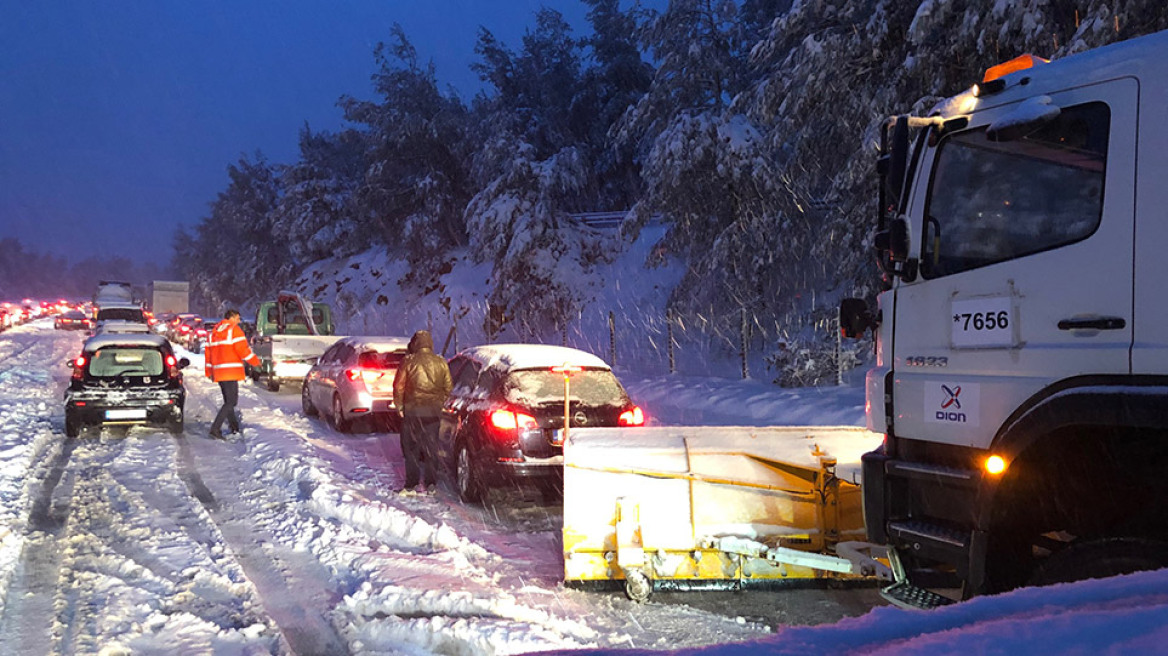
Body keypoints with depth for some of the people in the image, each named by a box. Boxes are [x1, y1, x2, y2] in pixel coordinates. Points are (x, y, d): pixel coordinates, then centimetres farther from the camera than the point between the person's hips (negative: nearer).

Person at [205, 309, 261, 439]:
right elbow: (242, 349, -14)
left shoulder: (213, 333, 17)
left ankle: (233, 426, 26)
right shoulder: (234, 330, -7)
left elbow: (208, 352, 18)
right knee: (231, 402, -8)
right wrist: (255, 361, -1)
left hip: (218, 372, 8)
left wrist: (209, 372, 23)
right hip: (230, 372, -8)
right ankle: (215, 428, -19)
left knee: (228, 400, 20)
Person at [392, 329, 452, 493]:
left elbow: (398, 386, -5)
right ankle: (430, 481, 5)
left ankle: (411, 482, 4)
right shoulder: (441, 363, 3)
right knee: (431, 445, 9)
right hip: (433, 410, 3)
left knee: (410, 445, 7)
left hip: (412, 409, -3)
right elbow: (448, 388, 7)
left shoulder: (408, 361, -7)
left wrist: (399, 406, 5)